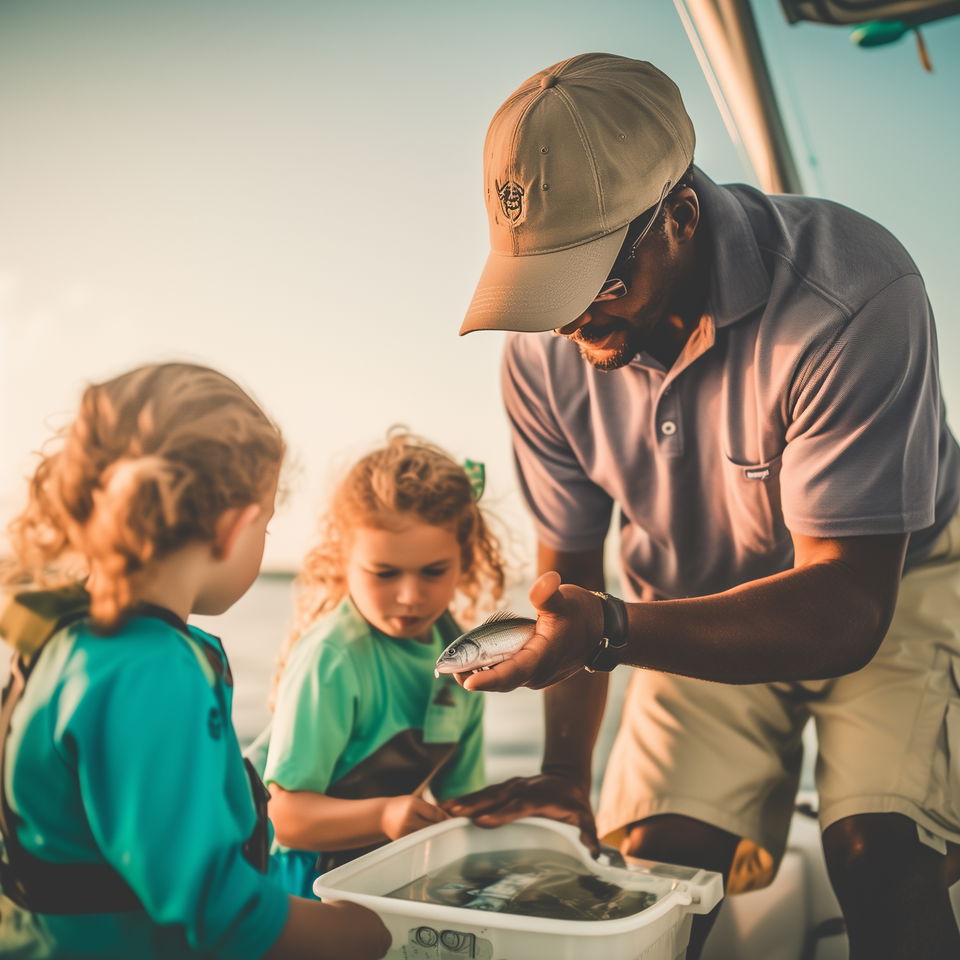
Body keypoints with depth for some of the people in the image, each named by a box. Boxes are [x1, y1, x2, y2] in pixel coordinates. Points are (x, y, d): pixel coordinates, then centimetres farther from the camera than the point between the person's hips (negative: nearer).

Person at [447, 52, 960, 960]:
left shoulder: (851, 297, -33)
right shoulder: (541, 351, -16)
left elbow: (843, 606, -34)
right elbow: (568, 572, -2)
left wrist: (609, 631, -47)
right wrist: (565, 773, -4)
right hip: (702, 609, 4)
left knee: (882, 861, -25)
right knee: (654, 858, -11)